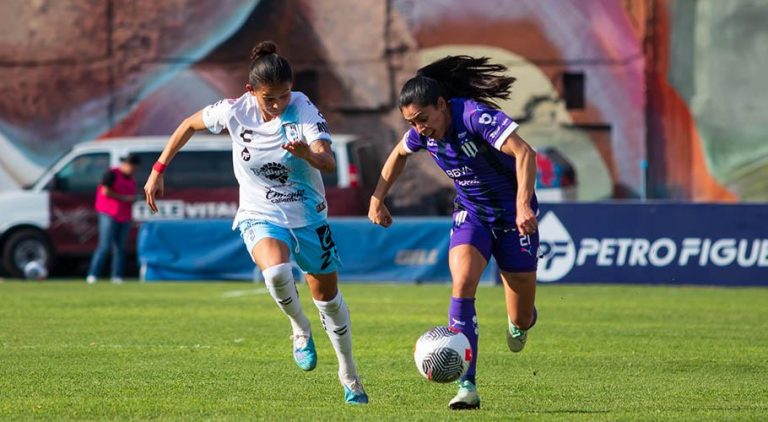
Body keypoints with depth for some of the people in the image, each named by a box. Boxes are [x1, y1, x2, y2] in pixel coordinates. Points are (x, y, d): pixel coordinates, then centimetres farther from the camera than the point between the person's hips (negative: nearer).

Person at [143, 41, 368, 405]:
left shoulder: (303, 110, -20)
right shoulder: (234, 112, -15)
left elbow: (329, 163, -33)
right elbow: (189, 125, 4)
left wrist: (308, 153, -55)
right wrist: (158, 170, 4)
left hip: (309, 217, 1)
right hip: (260, 217, -1)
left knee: (328, 297, 14)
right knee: (276, 272, -33)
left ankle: (349, 378, 35)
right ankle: (300, 330, -3)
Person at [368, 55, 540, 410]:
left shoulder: (475, 115, -28)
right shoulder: (423, 133, -8)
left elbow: (524, 153, -37)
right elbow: (399, 154, 16)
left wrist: (523, 205, -48)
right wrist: (377, 199, 16)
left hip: (513, 213, -4)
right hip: (471, 213, 4)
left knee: (521, 321, 3)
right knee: (462, 282, -25)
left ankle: (520, 323, 45)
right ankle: (467, 386, -27)